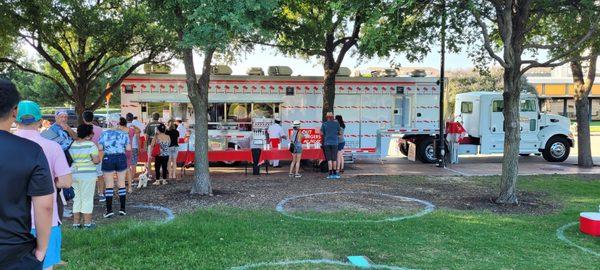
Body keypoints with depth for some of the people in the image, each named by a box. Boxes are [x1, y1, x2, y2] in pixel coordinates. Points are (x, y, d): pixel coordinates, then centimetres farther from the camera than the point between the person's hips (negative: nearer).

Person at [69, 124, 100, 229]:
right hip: (87, 174, -6)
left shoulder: (72, 145, 7)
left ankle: (76, 223, 17)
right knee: (87, 199, 2)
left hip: (74, 174, 6)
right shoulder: (91, 145, -11)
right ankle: (87, 223, 5)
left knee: (77, 199, 14)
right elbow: (96, 160, -15)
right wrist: (98, 157, 5)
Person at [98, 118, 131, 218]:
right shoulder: (124, 134, 0)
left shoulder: (104, 133, -1)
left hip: (108, 159, -1)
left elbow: (100, 148, -5)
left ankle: (109, 210, 0)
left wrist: (107, 146, 15)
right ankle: (122, 209, 9)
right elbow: (128, 148, -3)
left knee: (109, 185, 3)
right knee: (121, 183, 8)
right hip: (121, 158, 1)